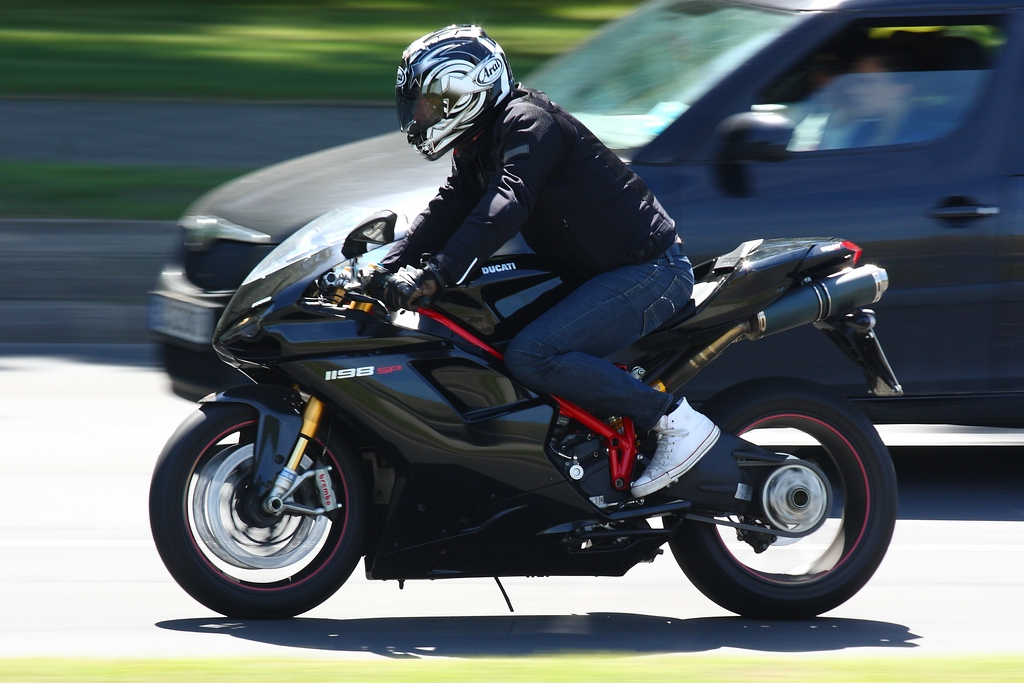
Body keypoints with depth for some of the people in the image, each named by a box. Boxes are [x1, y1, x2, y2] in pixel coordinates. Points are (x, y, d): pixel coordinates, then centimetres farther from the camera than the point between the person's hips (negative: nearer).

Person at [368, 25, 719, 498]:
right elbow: (447, 211, 8)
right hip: (589, 275, 11)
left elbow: (506, 207, -31)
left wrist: (436, 276, -39)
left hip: (649, 271, -11)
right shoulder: (476, 148, 15)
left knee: (531, 357, -28)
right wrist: (386, 272, -7)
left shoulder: (528, 122, -16)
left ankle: (676, 420, -20)